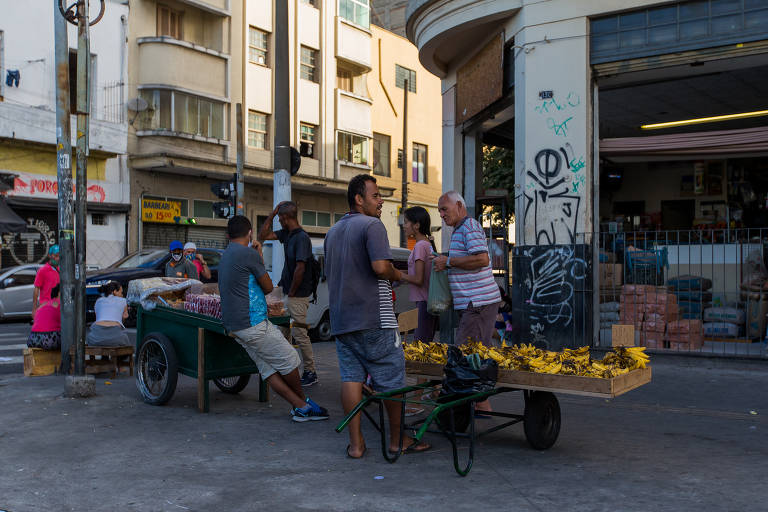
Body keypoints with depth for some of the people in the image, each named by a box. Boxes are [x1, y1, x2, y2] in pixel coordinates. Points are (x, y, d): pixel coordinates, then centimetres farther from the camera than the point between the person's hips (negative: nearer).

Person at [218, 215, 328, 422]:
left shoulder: (225, 257, 16)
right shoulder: (249, 254, -13)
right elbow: (268, 287, -4)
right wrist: (260, 258, 10)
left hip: (235, 326, 10)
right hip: (253, 324, -10)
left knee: (269, 369, 7)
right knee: (289, 360, 4)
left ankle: (300, 407, 9)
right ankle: (303, 402, 20)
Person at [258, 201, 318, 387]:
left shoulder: (302, 237, -18)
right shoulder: (286, 234, 10)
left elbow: (300, 268, -22)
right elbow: (263, 235, 16)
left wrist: (291, 292, -14)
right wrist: (272, 213, 7)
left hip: (298, 295, -9)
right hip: (287, 292, 9)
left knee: (299, 334, -4)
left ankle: (311, 373, 6)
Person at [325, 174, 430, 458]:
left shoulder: (333, 232, 18)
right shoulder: (372, 225, -9)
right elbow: (381, 266, -22)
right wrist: (397, 275, -2)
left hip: (341, 318, 7)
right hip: (373, 317, -7)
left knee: (351, 376, 5)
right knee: (390, 378, 4)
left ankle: (356, 443, 6)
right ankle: (397, 439, 14)